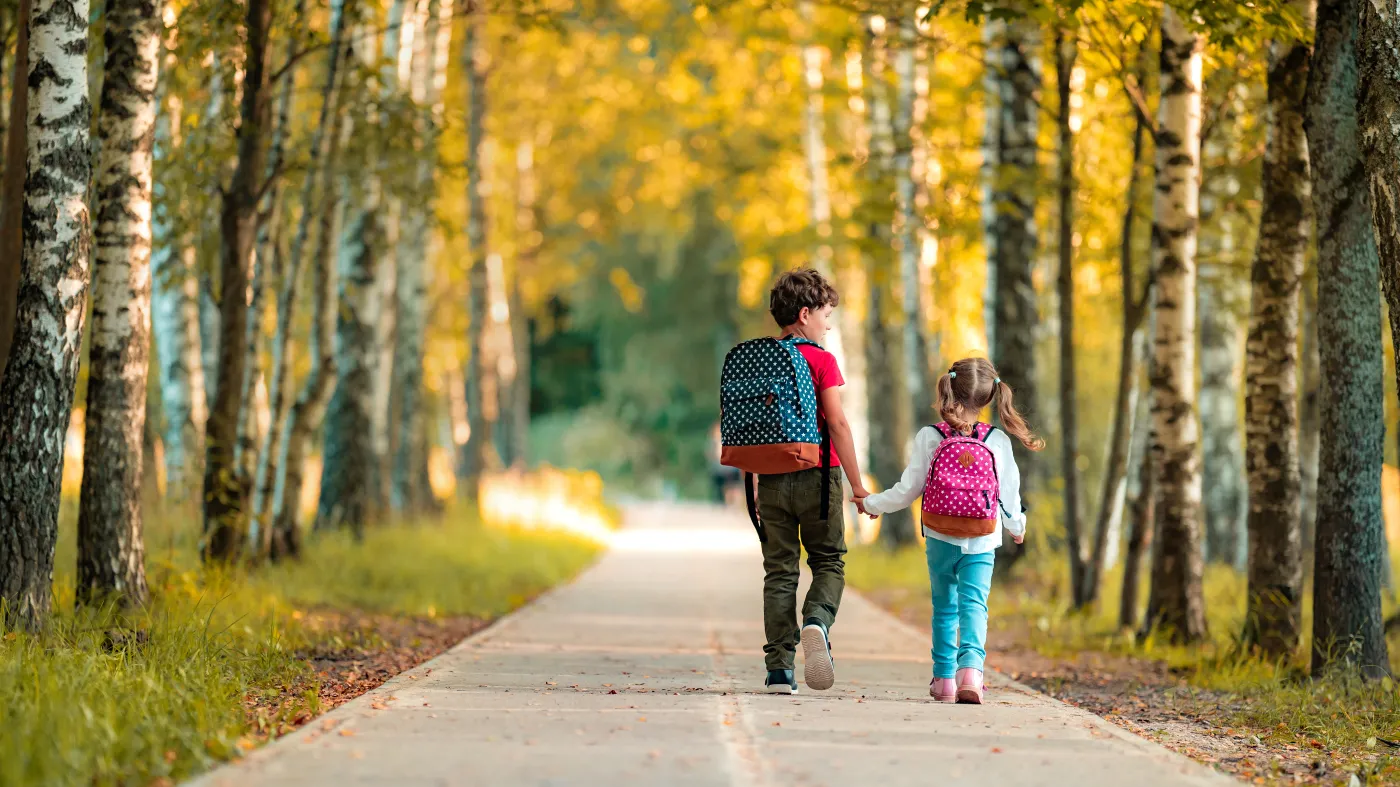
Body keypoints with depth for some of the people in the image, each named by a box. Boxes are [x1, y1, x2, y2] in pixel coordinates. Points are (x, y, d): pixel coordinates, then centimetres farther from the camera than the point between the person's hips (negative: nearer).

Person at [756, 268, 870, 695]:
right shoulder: (821, 360, -8)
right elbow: (837, 424, -12)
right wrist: (858, 487, -7)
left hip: (770, 479, 4)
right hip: (815, 476, -4)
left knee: (779, 570, 7)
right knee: (829, 561, 10)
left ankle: (779, 669, 2)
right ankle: (816, 622, -20)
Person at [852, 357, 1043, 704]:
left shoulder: (929, 437, -5)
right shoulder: (997, 441, -2)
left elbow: (909, 489, -2)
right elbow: (1009, 491, 6)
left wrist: (872, 503, 15)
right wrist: (1016, 525, 25)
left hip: (941, 539, 0)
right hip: (982, 541, 0)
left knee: (945, 607, 14)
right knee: (974, 604, -4)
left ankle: (944, 677, 17)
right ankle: (971, 666, -27)